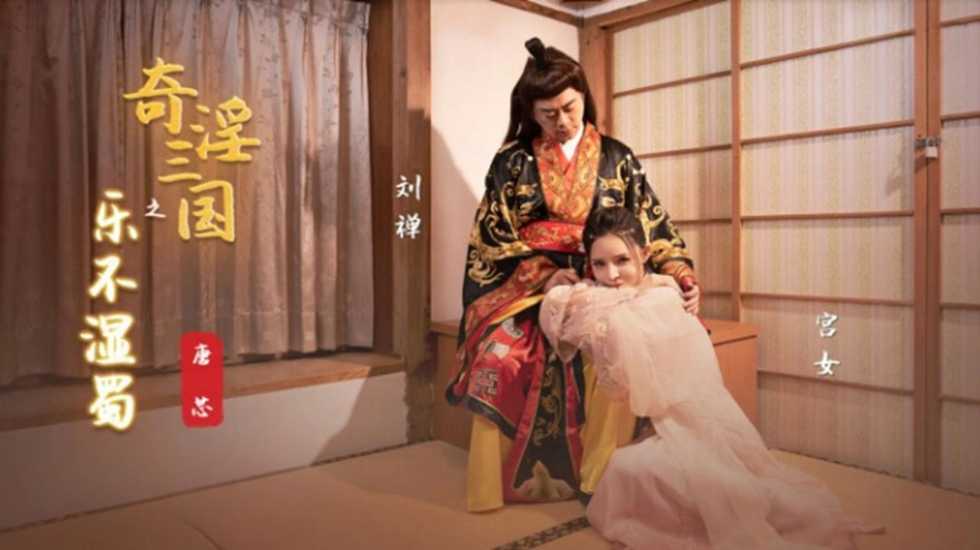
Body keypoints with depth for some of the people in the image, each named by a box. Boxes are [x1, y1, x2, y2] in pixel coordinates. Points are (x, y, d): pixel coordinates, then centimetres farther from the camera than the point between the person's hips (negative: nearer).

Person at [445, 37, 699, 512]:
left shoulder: (616, 158, 9)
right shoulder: (512, 161, 6)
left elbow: (652, 225, 6)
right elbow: (493, 238, 0)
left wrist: (681, 274, -12)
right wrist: (544, 276, -14)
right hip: (527, 286, 0)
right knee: (502, 355, -29)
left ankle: (603, 478, -14)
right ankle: (506, 482, -14)